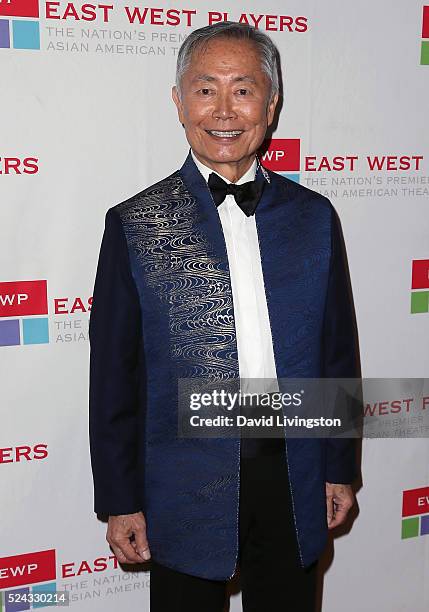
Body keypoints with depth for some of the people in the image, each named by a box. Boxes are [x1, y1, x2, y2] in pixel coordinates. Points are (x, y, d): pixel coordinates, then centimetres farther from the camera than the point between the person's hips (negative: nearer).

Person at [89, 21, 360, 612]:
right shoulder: (135, 224, -6)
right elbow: (114, 376, -4)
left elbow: (337, 349, 6)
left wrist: (339, 468, 8)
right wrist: (120, 500, -3)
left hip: (295, 478, 3)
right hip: (187, 488, -2)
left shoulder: (313, 216, 2)